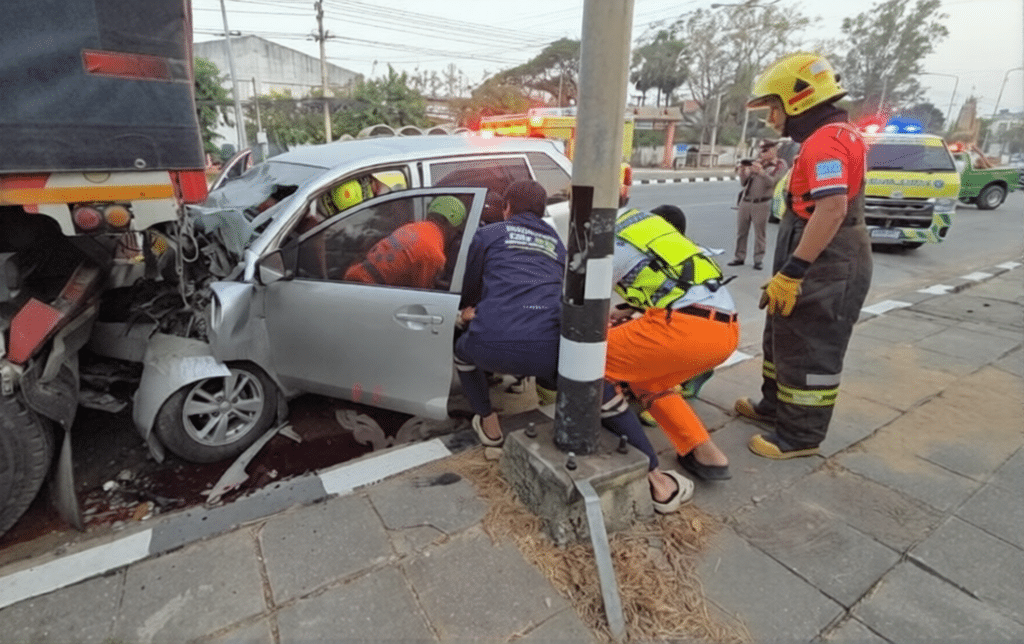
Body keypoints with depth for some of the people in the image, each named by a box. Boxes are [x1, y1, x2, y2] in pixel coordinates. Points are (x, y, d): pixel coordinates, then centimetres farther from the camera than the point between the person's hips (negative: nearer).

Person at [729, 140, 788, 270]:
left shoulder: (780, 165, 3)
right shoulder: (756, 162, 17)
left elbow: (771, 182, -12)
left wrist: (761, 171, -27)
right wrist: (742, 173, -5)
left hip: (761, 204, -5)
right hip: (745, 201, 5)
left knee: (760, 234, -2)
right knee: (741, 231, 5)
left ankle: (758, 260, 4)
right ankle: (739, 257, 12)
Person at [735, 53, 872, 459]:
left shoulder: (824, 141, -18)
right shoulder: (837, 134, 15)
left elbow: (832, 210, -29)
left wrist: (790, 273, -29)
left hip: (825, 268, -11)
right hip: (825, 262, 11)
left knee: (809, 352, 0)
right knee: (786, 338, 21)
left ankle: (800, 435, 13)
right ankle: (775, 405, 36)